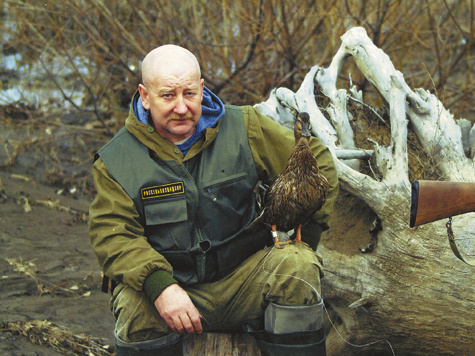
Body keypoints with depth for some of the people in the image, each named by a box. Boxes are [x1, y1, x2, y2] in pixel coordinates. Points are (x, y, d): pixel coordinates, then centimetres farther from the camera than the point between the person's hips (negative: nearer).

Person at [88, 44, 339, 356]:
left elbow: (316, 162, 8)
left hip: (243, 277, 2)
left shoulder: (243, 128, 2)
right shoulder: (116, 161, -2)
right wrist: (158, 285, -28)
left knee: (297, 267, -26)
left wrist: (303, 240, 0)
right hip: (169, 281, -2)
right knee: (136, 308, -34)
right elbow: (113, 235, -10)